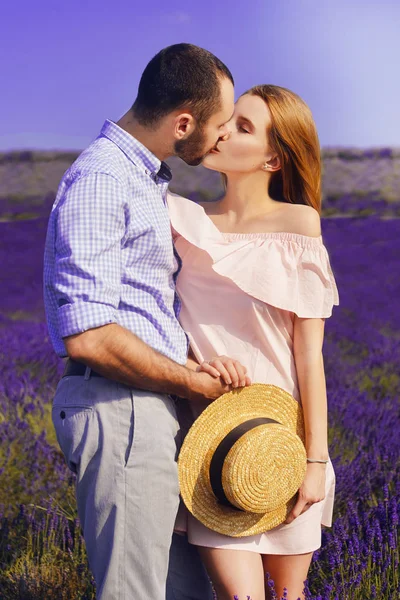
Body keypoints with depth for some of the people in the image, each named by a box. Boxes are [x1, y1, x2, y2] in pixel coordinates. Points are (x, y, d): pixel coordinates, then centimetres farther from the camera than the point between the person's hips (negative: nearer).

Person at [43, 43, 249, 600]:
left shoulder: (146, 181, 18)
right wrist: (197, 383, -12)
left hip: (153, 408, 10)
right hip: (117, 408, -10)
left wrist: (197, 361, 2)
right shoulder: (100, 180, -15)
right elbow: (88, 336, -23)